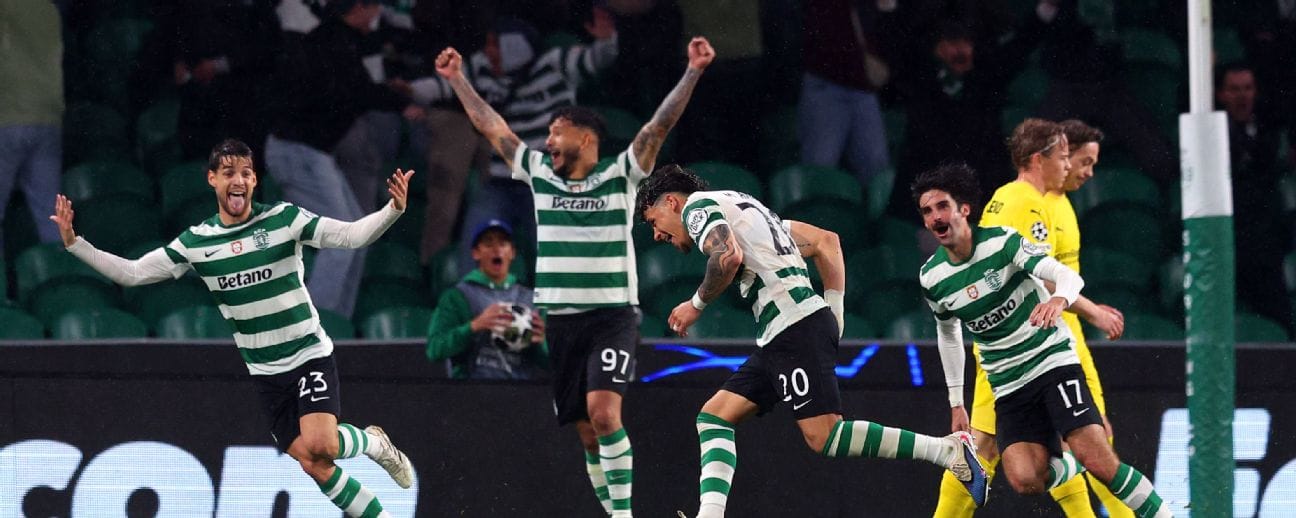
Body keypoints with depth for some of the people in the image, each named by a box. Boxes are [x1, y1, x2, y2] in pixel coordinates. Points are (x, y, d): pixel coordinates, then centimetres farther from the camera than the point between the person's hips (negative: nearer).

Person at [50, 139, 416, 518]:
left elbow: (350, 235, -17)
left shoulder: (283, 219, -9)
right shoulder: (195, 242, -1)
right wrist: (74, 243, -7)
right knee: (311, 464, -4)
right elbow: (131, 273, 2)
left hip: (310, 355, -3)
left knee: (319, 445, -23)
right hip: (265, 371, 3)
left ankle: (374, 443, 9)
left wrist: (394, 210, -35)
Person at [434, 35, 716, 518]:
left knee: (604, 412, -21)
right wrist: (457, 80, 20)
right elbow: (491, 125, 16)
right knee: (588, 432, 4)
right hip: (560, 319, 4)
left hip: (613, 316, -4)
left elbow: (660, 124, -9)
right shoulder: (540, 174, 9)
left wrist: (692, 72, -17)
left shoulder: (620, 177, -2)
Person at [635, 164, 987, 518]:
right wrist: (835, 313, 22)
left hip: (795, 326, -10)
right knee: (713, 418, 9)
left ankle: (947, 450, -18)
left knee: (824, 438, -17)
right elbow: (826, 241, 27)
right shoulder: (745, 208, 30)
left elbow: (729, 256, -18)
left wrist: (696, 304, -1)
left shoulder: (697, 206, 3)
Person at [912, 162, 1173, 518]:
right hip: (1008, 385, 4)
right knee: (1025, 480, -17)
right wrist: (956, 402, 19)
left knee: (1098, 459, -21)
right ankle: (1068, 465, 17)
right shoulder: (932, 278, 1)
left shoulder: (1002, 242, -12)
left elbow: (1070, 277, -19)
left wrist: (1058, 299, -43)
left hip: (1053, 360, -4)